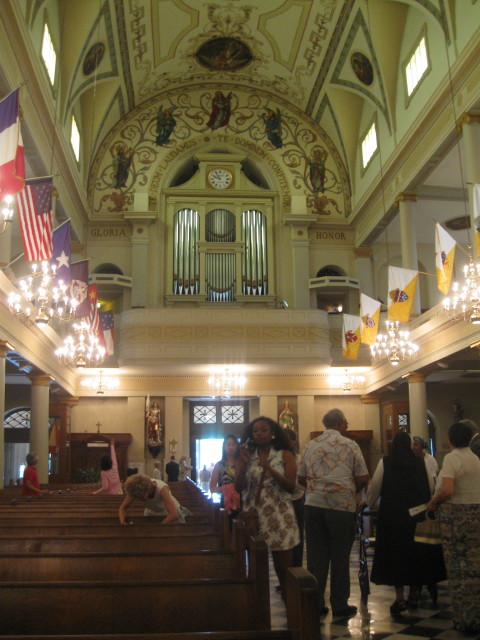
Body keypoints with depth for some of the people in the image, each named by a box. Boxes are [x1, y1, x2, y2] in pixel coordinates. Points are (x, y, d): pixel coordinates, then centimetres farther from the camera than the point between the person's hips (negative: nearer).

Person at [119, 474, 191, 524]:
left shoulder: (161, 489, -41)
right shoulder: (137, 491, -28)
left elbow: (174, 515, -47)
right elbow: (123, 508, -15)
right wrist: (123, 522, -34)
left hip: (170, 513, -4)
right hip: (151, 513, 4)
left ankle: (182, 512, 28)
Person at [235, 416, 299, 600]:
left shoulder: (285, 455, 3)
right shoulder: (247, 457, 10)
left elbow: (291, 487, -6)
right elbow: (238, 488, 1)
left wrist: (270, 469, -16)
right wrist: (244, 463, -10)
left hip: (280, 516, -2)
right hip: (253, 516, 2)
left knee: (283, 567, 0)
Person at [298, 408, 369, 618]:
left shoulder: (311, 446, 8)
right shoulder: (350, 446, -2)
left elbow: (301, 478, 10)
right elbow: (363, 478, -3)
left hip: (313, 504, 3)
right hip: (341, 506, -3)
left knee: (315, 554, 8)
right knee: (340, 556, 6)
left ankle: (316, 603, 12)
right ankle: (339, 604, 13)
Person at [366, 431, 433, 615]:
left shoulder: (385, 462, -5)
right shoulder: (420, 463, 0)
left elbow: (374, 486, -2)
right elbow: (431, 487, 5)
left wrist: (368, 502, 16)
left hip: (391, 514, -2)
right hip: (415, 514, 2)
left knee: (393, 552, 5)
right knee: (414, 552, 15)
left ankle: (400, 598, 4)